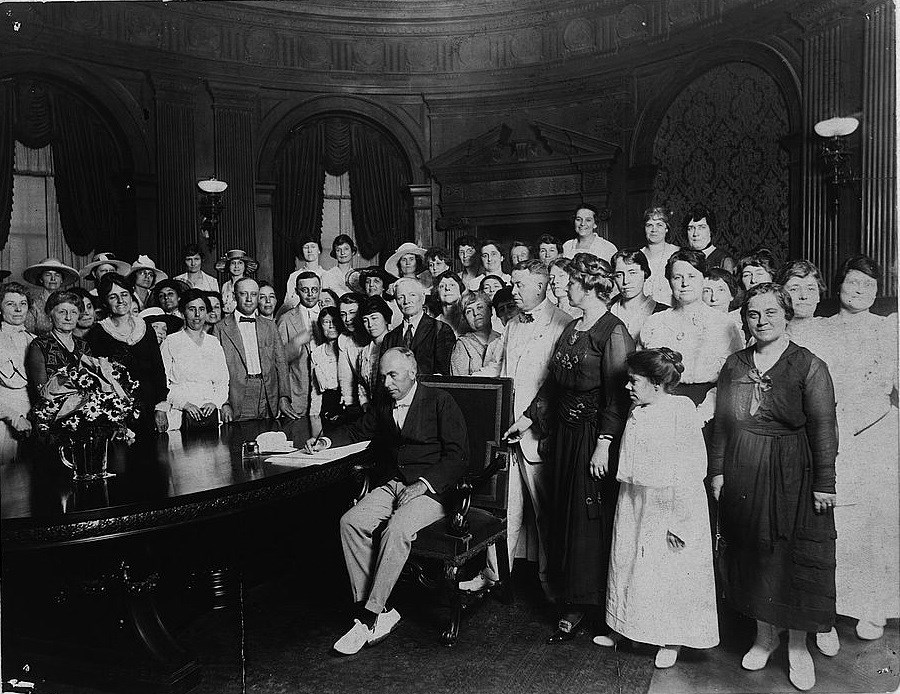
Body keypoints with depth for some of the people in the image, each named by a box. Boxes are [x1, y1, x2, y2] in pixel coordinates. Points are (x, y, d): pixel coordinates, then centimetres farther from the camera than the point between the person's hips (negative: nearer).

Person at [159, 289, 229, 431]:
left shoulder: (214, 342, 14)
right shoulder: (170, 343, 3)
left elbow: (223, 381, 12)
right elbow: (162, 383, -3)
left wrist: (215, 402, -4)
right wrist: (184, 403, -14)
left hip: (210, 413, 3)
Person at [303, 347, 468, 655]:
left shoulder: (440, 401, -2)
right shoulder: (384, 408, 17)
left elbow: (458, 454, -8)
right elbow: (357, 430, 32)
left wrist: (423, 483, -18)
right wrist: (328, 441, 11)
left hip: (431, 489, -6)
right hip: (391, 485, 6)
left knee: (396, 529, -32)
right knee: (350, 522, -19)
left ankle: (370, 617, -22)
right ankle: (379, 613, -16)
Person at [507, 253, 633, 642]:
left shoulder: (613, 332, -12)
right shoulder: (571, 328, 12)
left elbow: (617, 395, -17)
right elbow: (553, 381, 16)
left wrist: (604, 444, -22)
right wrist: (527, 418, 14)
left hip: (594, 435, -8)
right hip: (565, 433, 8)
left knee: (589, 518, 1)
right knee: (564, 515, 12)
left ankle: (581, 606, 14)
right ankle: (573, 602, 25)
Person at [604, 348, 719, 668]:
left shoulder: (681, 411, -17)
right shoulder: (636, 413, 5)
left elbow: (691, 473, -18)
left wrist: (679, 521, -19)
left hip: (668, 507, -7)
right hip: (633, 506, 7)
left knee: (669, 573, 7)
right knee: (628, 566, 15)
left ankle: (671, 641, 25)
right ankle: (625, 629, 33)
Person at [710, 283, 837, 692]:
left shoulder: (809, 366, -6)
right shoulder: (734, 365, 6)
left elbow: (823, 428, -7)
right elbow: (722, 423, 8)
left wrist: (824, 483, -9)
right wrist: (717, 471, 5)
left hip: (792, 474, -4)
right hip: (742, 474, 4)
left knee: (795, 557, 4)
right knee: (751, 554, 12)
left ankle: (798, 646, 22)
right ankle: (765, 634, 30)